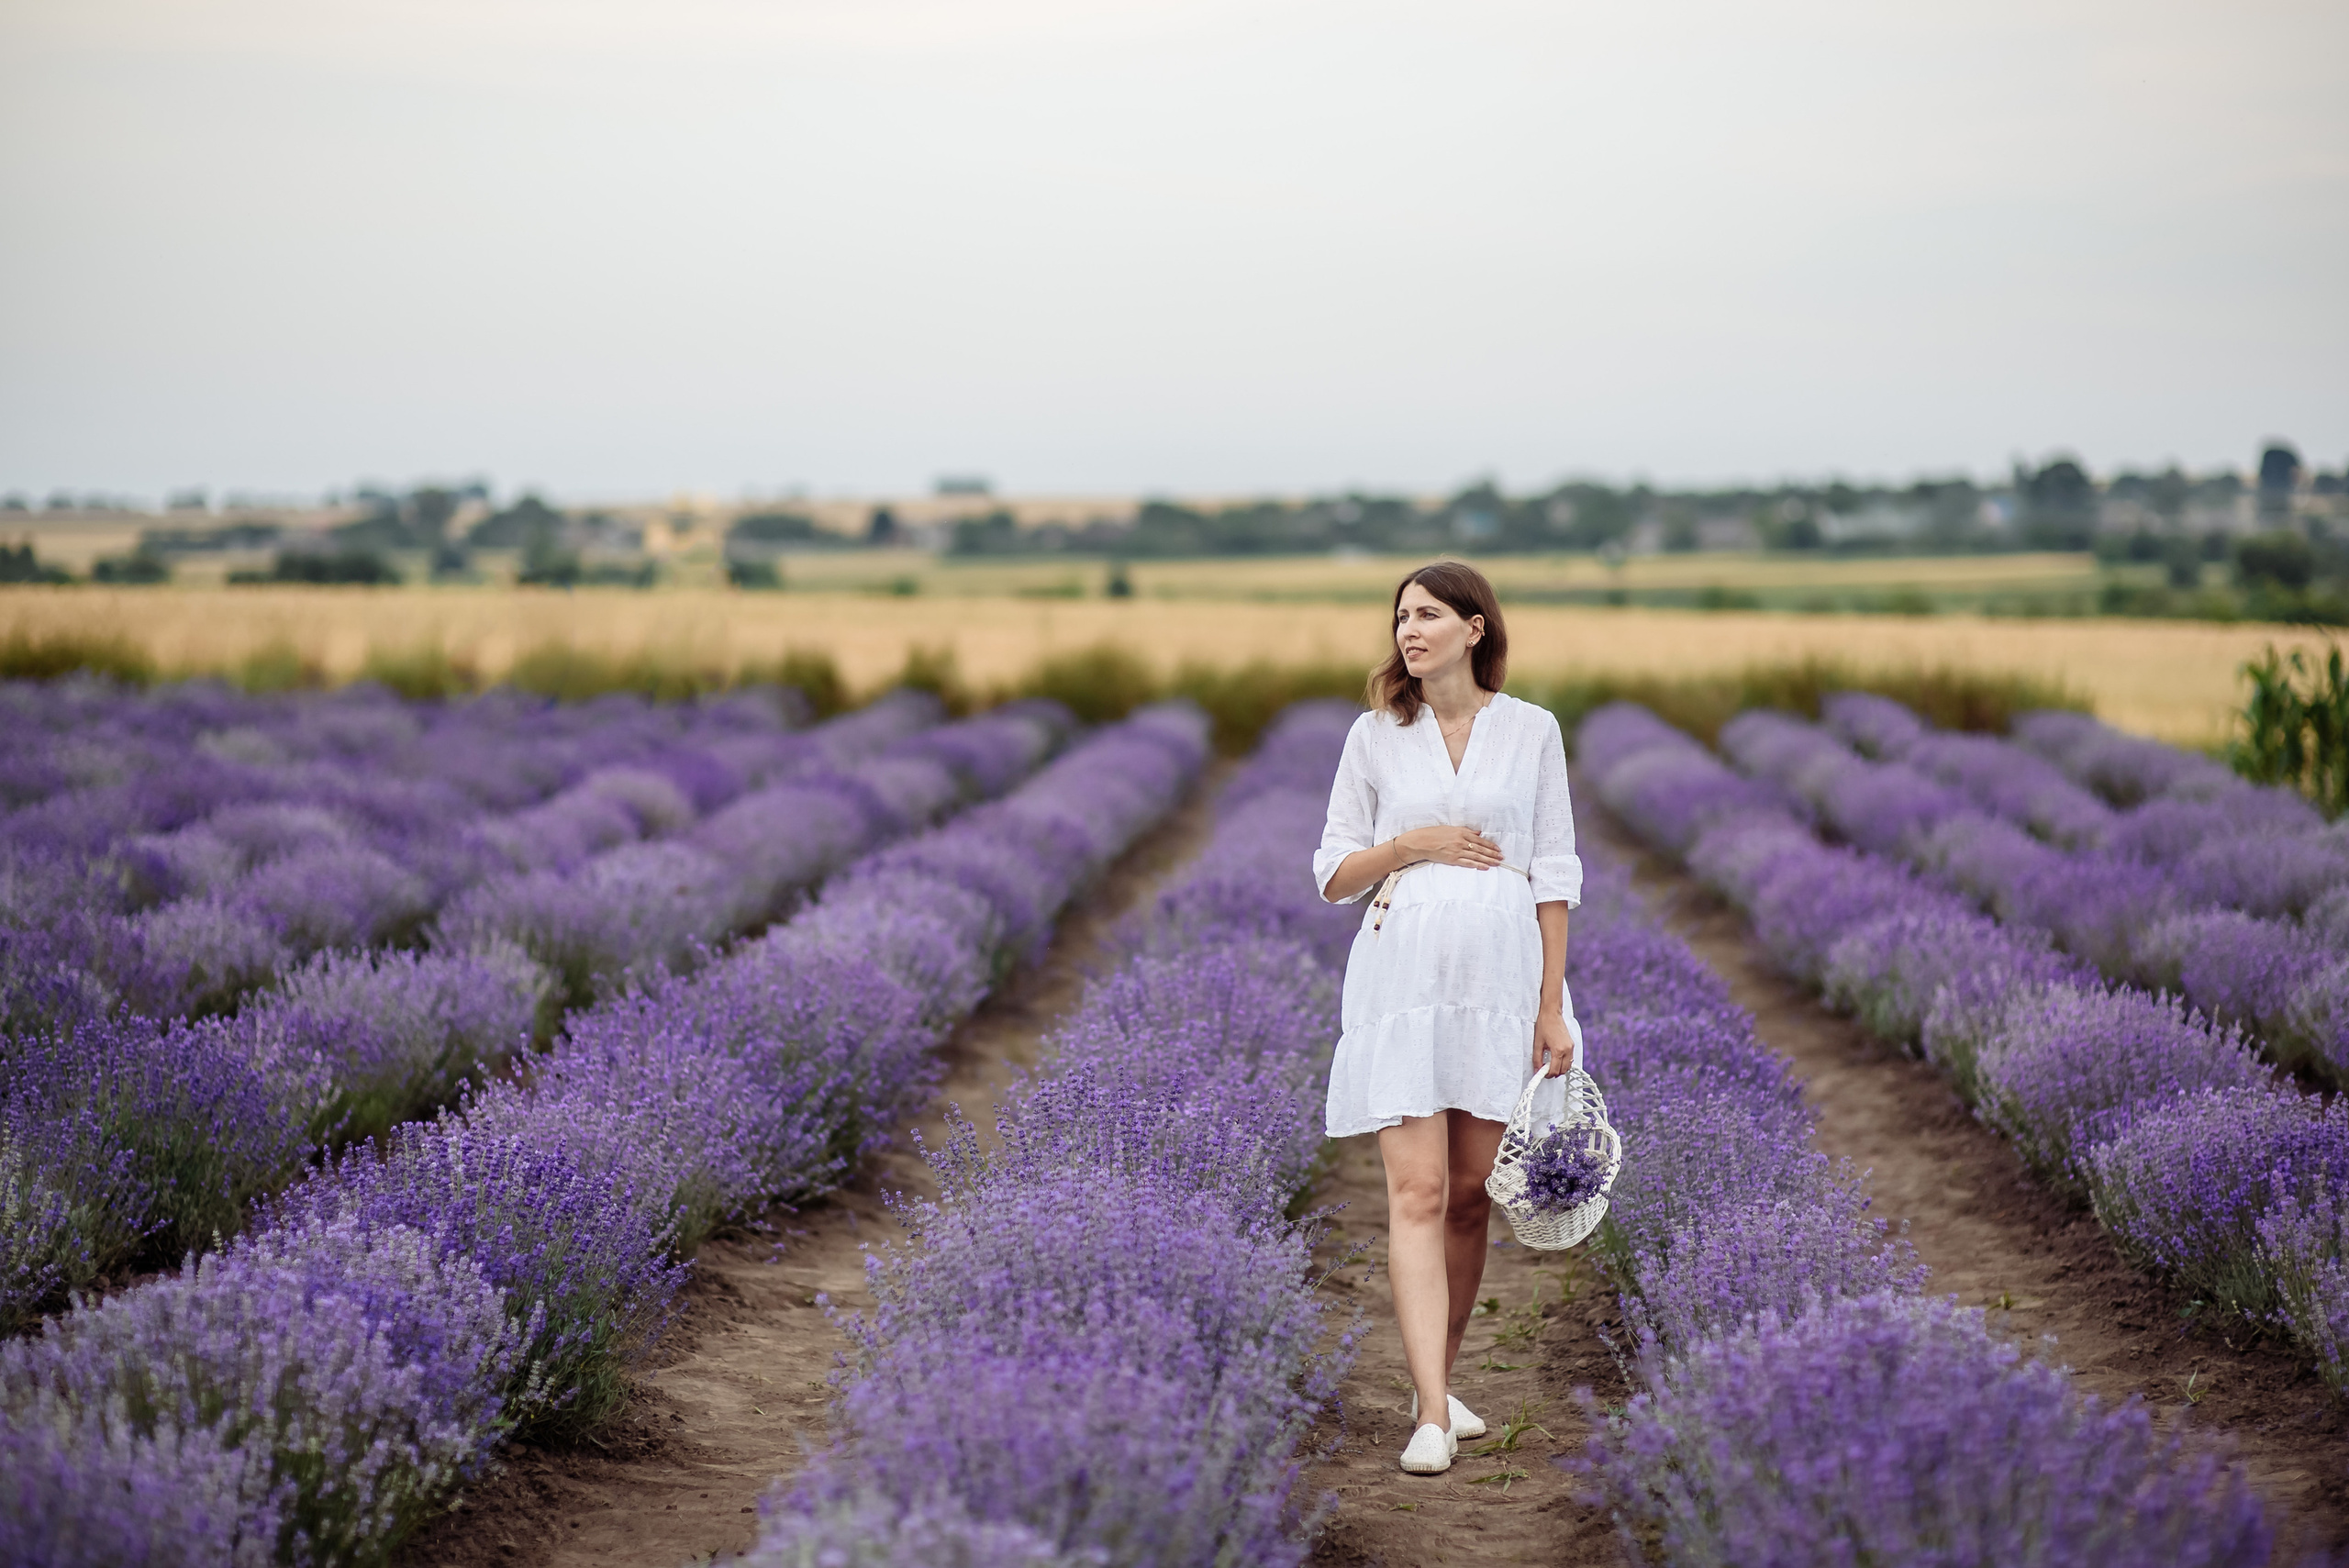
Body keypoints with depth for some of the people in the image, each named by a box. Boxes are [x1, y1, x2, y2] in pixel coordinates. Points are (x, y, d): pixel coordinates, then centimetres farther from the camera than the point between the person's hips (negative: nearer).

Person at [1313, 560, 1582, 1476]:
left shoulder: (1531, 731, 4)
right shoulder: (1375, 736, 5)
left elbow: (1554, 876, 4)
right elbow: (1332, 877, 8)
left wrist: (1553, 1008, 0)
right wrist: (1412, 844, -9)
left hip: (1501, 972, 1)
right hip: (1403, 972, -1)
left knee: (1470, 1194, 6)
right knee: (1418, 1192, -9)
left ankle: (1437, 1384, 22)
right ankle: (1432, 1416, -12)